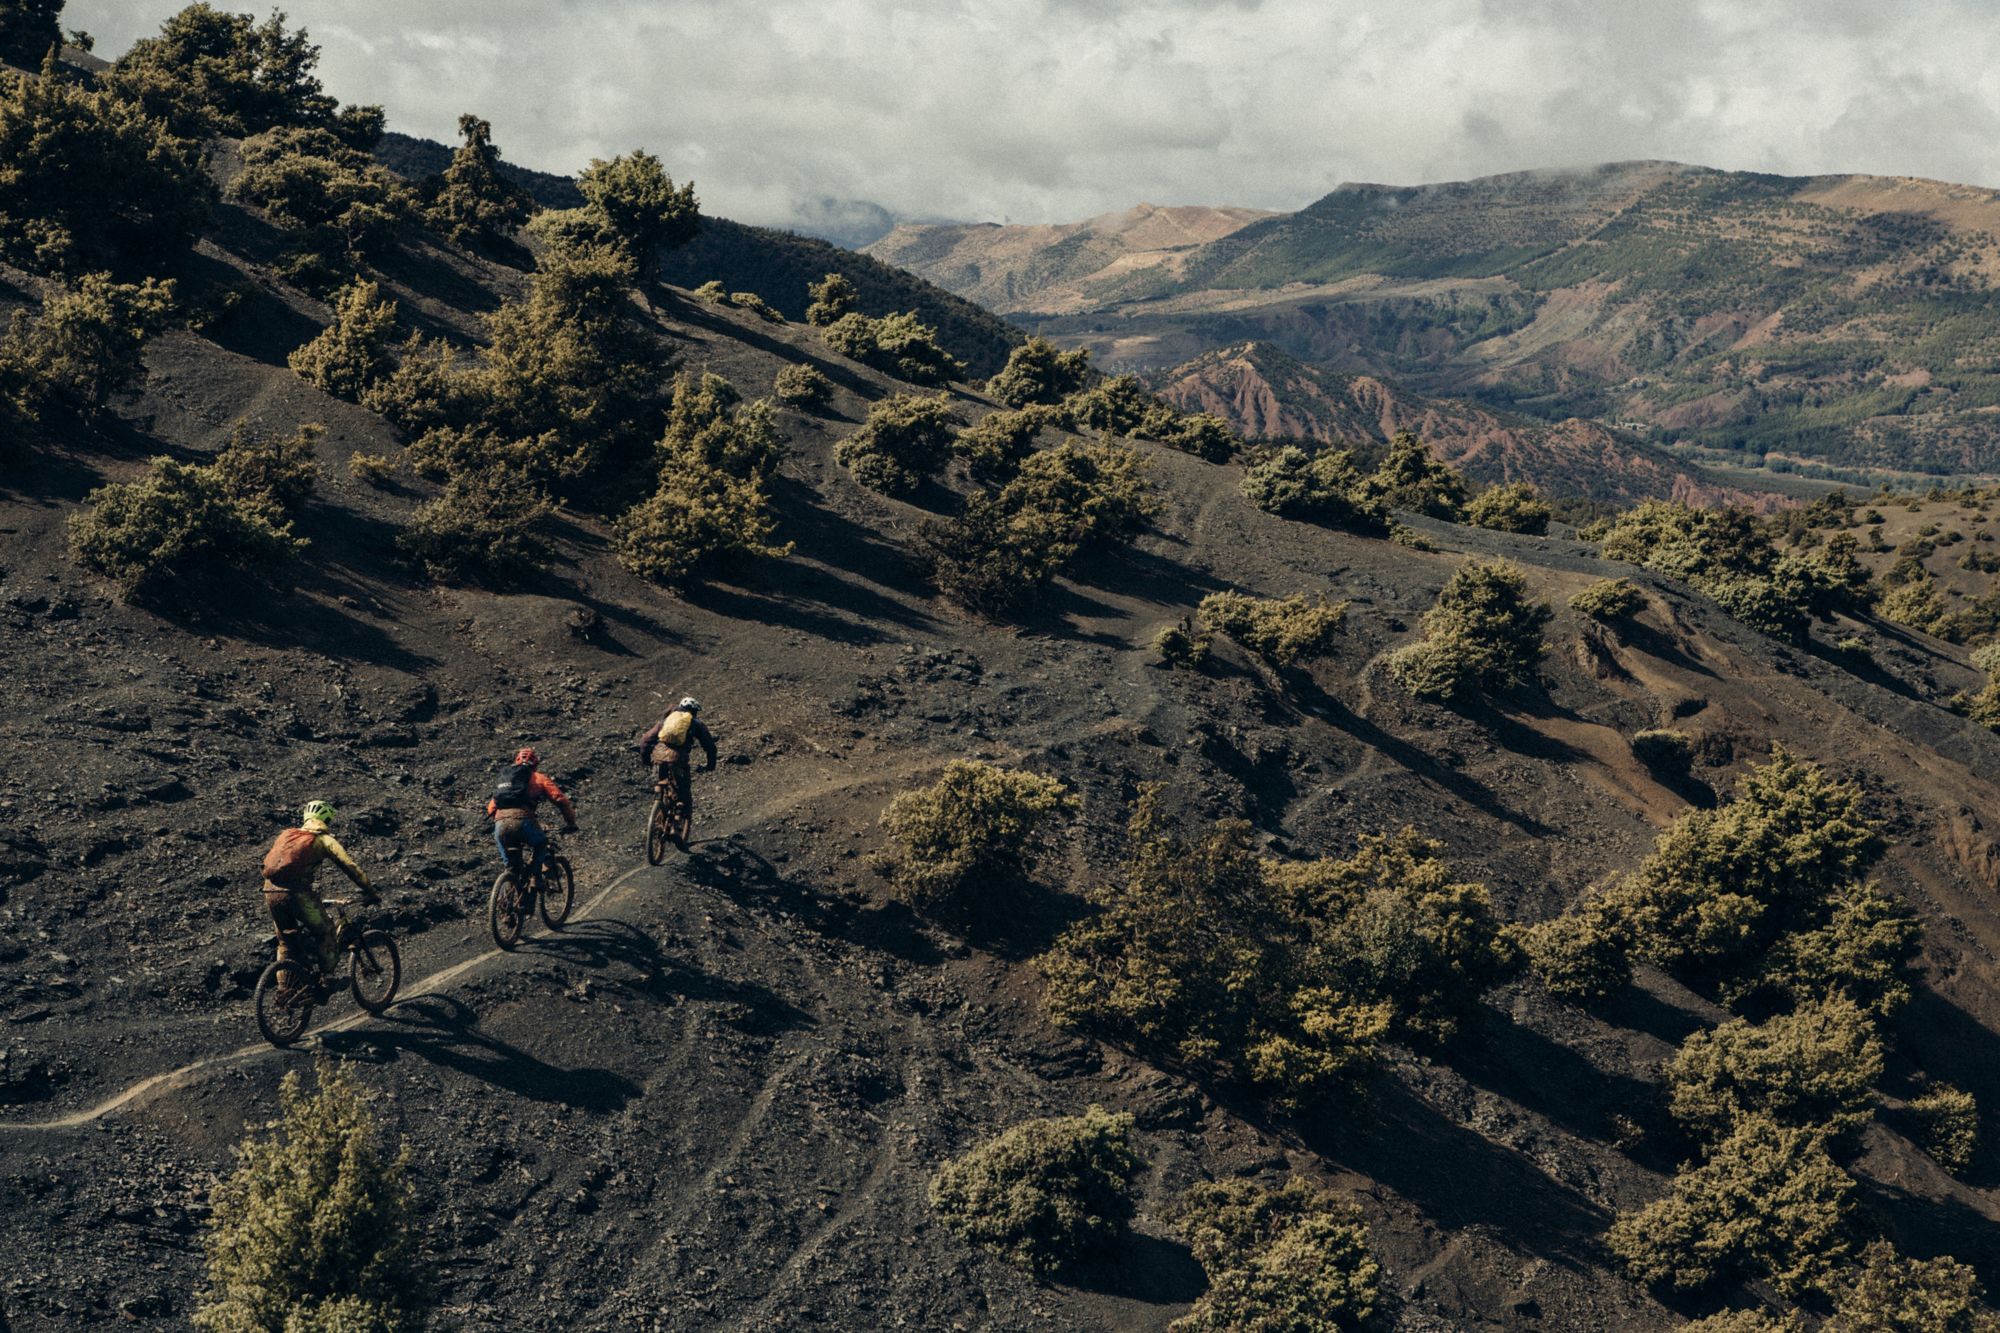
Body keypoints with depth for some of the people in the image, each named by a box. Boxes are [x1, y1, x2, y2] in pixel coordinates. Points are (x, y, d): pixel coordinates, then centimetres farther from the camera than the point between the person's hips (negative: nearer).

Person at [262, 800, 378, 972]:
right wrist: (371, 893, 10)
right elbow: (350, 867, 4)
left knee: (286, 940, 22)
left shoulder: (286, 835, 25)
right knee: (325, 933, 14)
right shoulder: (324, 839, 9)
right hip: (295, 892, -5)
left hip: (271, 892, 5)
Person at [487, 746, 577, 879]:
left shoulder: (505, 777, 31)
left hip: (500, 825, 4)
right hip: (522, 821, -4)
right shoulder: (538, 777, 18)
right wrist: (570, 823, 18)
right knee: (541, 846, 24)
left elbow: (491, 808, 30)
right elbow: (559, 799, 8)